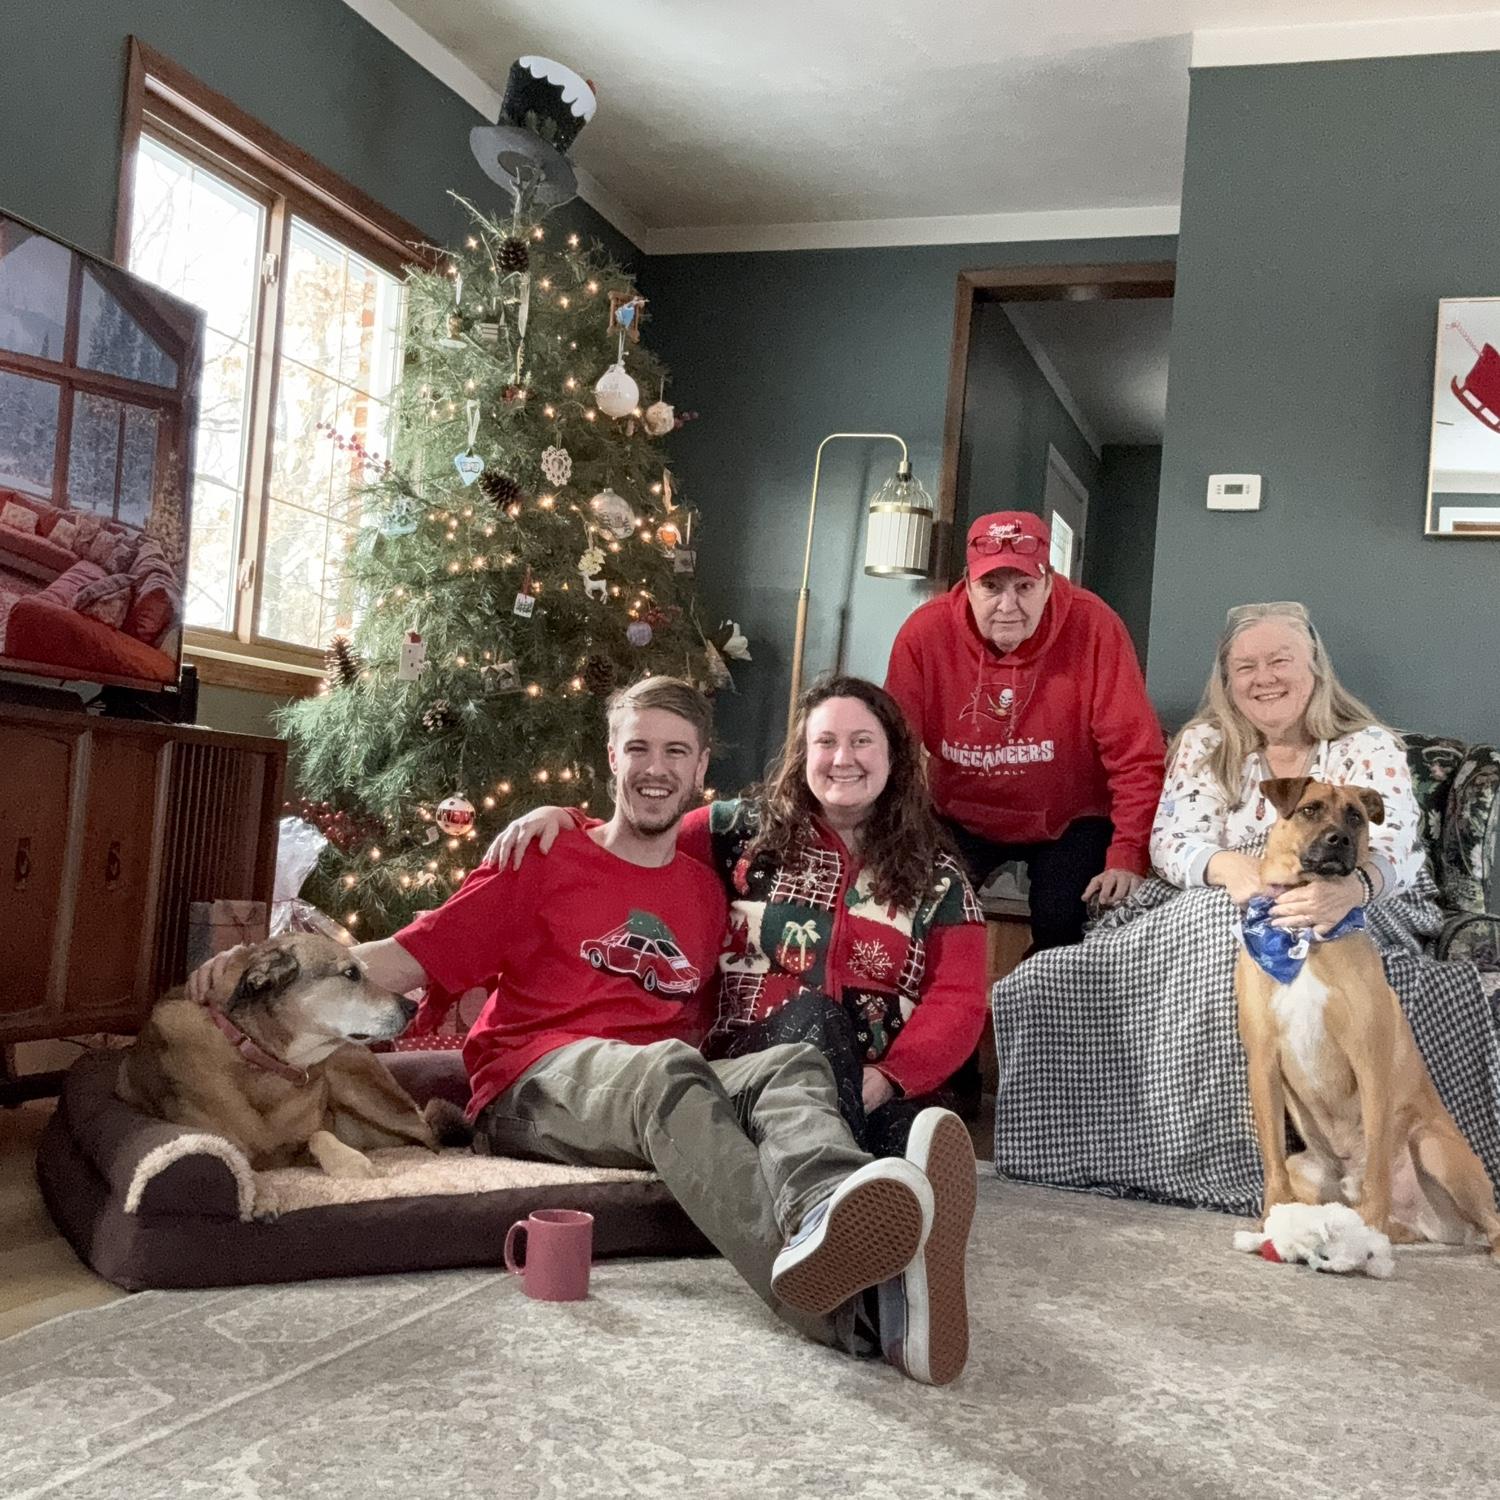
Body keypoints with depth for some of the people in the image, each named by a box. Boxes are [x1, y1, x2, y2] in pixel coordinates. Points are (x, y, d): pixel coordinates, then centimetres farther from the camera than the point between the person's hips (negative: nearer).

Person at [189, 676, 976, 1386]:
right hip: (534, 1089, -3)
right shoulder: (546, 861, 10)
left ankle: (860, 1274, -63)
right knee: (668, 1068, -36)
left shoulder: (706, 893, 19)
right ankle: (849, 1301, -67)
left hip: (661, 1086, 4)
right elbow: (408, 958, 5)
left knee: (793, 1065, -27)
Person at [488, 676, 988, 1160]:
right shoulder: (747, 830, 13)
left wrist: (887, 1079, -13)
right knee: (815, 1011, -37)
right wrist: (560, 819, 2)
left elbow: (959, 1003, 4)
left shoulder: (937, 877, 13)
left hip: (882, 1093, 1)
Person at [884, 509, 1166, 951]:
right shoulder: (924, 633, -19)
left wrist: (1129, 857, -27)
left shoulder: (1094, 628, -23)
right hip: (961, 816, 1)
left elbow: (1136, 755, -21)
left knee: (1062, 929, -19)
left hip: (1069, 820, -1)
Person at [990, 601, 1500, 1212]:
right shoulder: (1204, 744, 11)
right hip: (1209, 909, 2)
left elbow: (1393, 851, -16)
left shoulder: (1370, 749, 3)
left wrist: (1349, 886, -43)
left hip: (1352, 912, -2)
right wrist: (1227, 868, -29)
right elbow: (1171, 839, -4)